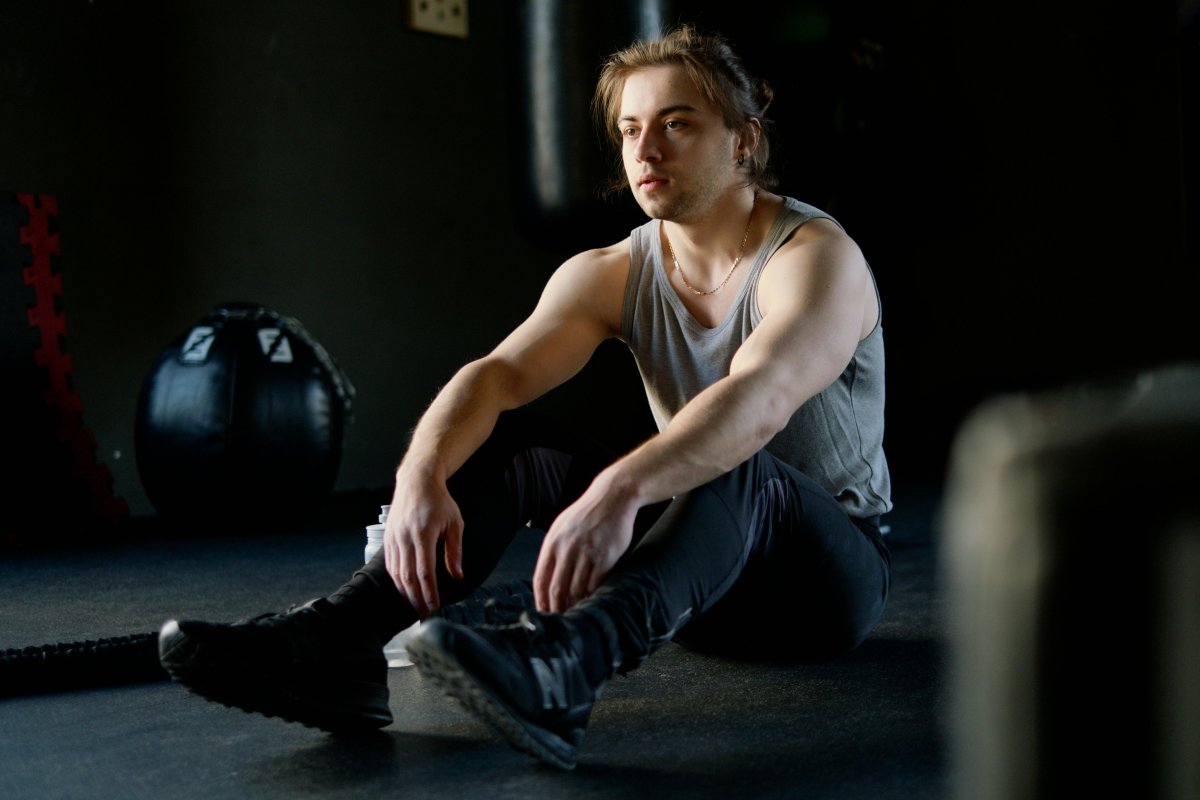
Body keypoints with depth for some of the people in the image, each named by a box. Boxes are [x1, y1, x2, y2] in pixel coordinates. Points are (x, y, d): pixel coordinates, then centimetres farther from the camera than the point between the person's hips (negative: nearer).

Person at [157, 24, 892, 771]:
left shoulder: (816, 255, -17)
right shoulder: (611, 275, 0)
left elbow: (760, 398, -39)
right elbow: (497, 374, -18)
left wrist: (619, 490, -56)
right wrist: (422, 472, -39)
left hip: (832, 570, -5)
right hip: (696, 551, 5)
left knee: (728, 464, -38)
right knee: (507, 435, -15)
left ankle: (560, 664, -65)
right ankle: (336, 645, -34)